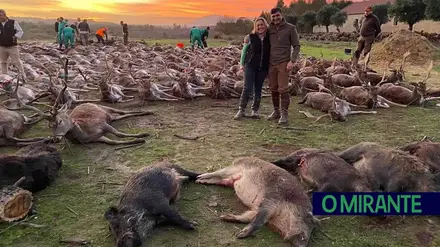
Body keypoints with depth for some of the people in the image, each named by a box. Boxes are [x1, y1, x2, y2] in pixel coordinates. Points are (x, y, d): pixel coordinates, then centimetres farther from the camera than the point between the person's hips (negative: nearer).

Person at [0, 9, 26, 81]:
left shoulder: (13, 22, -2)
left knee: (17, 62, -5)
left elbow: (20, 31, -2)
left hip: (12, 47, -4)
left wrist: (16, 36, -18)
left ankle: (23, 76, 3)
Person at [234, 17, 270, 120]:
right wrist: (242, 64, 6)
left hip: (263, 68, 2)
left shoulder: (270, 38, 0)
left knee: (258, 89, 8)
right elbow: (244, 51, 7)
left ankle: (255, 110, 17)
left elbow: (272, 52, 7)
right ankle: (241, 110, 3)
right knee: (247, 88, -6)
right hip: (250, 66, -2)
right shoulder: (250, 37, -3)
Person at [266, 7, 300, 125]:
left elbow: (296, 46, -1)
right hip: (271, 63, 4)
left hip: (283, 63, -4)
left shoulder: (290, 28, 0)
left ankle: (284, 114, -3)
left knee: (283, 89, -8)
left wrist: (292, 61, -11)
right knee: (273, 89, 8)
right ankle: (276, 111, 20)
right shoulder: (269, 29, 10)